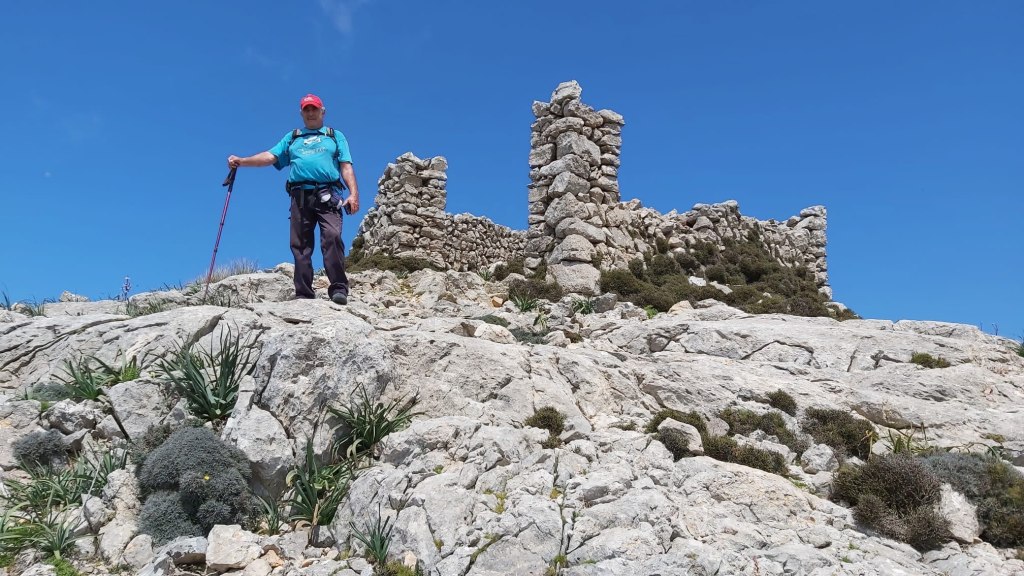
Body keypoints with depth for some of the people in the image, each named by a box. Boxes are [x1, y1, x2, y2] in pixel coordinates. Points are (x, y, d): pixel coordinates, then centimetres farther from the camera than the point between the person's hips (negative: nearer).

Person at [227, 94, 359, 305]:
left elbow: (346, 167, 10)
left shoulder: (335, 136, 22)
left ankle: (339, 289, -25)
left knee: (332, 237, -22)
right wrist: (241, 161, -1)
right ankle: (303, 294, -4)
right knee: (300, 245, -4)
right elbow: (270, 156, 15)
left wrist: (353, 194, -6)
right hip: (300, 196, 3)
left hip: (328, 195, -3)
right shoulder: (291, 138, 29)